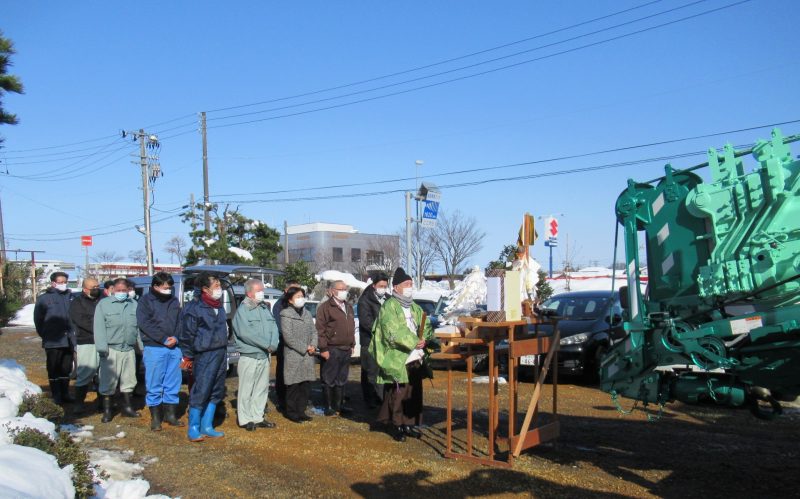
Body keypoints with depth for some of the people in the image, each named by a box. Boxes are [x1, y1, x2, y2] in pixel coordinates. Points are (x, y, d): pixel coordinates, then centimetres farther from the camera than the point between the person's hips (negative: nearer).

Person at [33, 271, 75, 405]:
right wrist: (44, 335, 3)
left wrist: (74, 333, 8)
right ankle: (56, 395, 13)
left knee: (66, 368, 11)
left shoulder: (70, 296, 5)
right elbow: (38, 319, 0)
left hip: (69, 340, 4)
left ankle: (65, 393, 21)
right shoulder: (44, 298, -5)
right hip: (53, 341, -3)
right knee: (54, 369, 5)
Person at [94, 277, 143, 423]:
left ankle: (127, 407, 25)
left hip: (129, 349, 4)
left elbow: (139, 327, 10)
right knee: (108, 381, 1)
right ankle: (107, 410, 12)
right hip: (111, 349, -4)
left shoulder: (134, 305, 11)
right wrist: (102, 348, -15)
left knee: (129, 380, 12)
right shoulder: (104, 304, 0)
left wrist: (142, 346, 5)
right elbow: (99, 327, -7)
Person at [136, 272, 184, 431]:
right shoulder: (145, 301, 0)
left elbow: (180, 321, 11)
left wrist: (176, 337, -8)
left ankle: (170, 415, 19)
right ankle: (155, 418, 10)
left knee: (173, 384, 8)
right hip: (154, 348, -4)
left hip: (174, 348, 5)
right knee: (154, 385, 1)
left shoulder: (174, 301, 14)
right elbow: (144, 324, -10)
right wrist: (164, 339, -14)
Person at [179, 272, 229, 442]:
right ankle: (193, 429, 6)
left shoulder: (218, 306, 13)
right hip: (205, 355, -8)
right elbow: (187, 334, -10)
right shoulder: (194, 307, -12)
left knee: (216, 392, 12)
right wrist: (188, 357, -8)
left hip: (221, 353, 8)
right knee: (200, 392, -6)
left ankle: (207, 427, 22)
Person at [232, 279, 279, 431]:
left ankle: (258, 417, 22)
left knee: (262, 388, 13)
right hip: (249, 357, -7)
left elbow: (274, 328, 7)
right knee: (246, 389, 0)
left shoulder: (265, 309, 13)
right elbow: (246, 333, -20)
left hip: (265, 356, 7)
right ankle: (245, 420, 10)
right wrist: (267, 345, -18)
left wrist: (273, 344, -12)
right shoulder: (242, 310, -9)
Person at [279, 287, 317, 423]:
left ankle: (301, 411, 19)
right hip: (293, 356, -6)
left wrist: (313, 346, -5)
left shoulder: (307, 314, 16)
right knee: (293, 386, 0)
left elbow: (314, 331, 14)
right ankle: (291, 413, 11)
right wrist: (304, 348, -13)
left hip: (308, 356, 6)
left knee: (306, 385, 8)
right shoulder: (286, 314, -6)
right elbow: (288, 336, -13)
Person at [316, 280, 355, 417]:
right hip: (331, 350, -8)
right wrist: (323, 348, -16)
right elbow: (320, 329, -13)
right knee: (329, 380, 1)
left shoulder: (348, 307, 17)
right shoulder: (325, 307, -9)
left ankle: (339, 405, 23)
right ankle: (329, 407, 8)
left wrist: (352, 345, 18)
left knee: (341, 380, 14)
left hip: (346, 349, 8)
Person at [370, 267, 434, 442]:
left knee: (414, 393, 9)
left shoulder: (415, 308, 18)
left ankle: (408, 423, 20)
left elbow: (426, 326, 12)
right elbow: (394, 333, -16)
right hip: (397, 359, -7)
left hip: (415, 358, 7)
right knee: (398, 393, -6)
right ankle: (395, 424, 5)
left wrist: (424, 339, -9)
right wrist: (415, 342, -15)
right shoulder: (389, 307, -6)